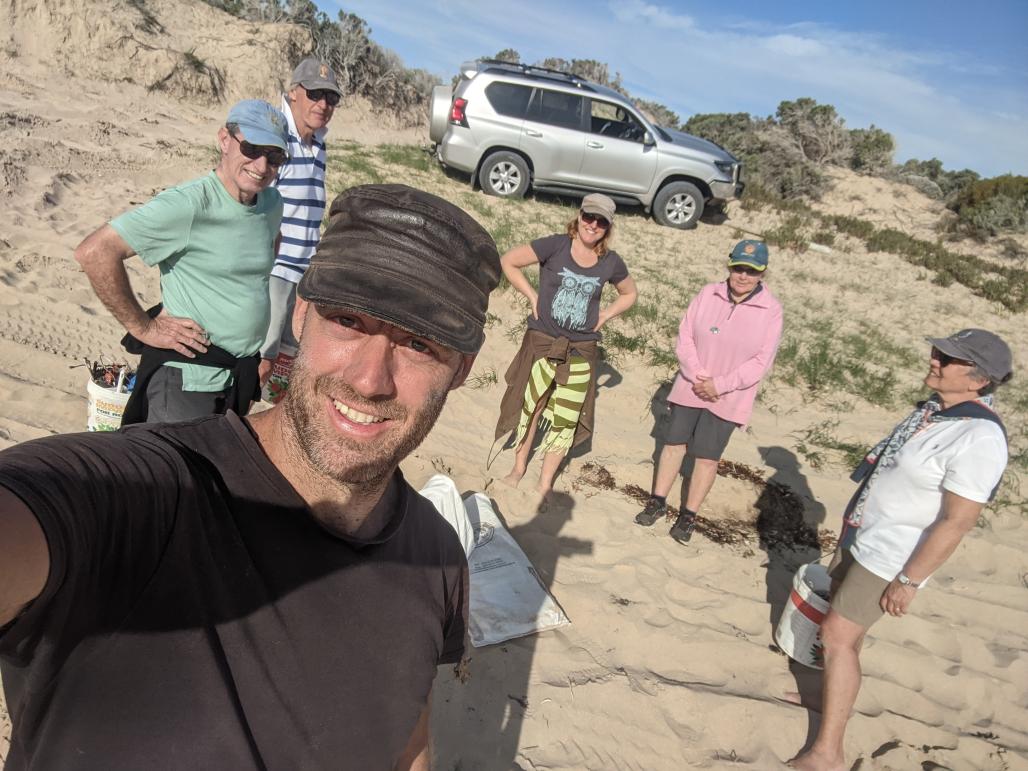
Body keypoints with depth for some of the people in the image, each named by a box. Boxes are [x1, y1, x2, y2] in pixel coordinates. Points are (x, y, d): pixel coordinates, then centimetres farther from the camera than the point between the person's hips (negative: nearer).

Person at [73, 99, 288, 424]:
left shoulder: (272, 203, 2)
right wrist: (143, 327, -17)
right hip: (186, 383, -7)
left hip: (242, 377, 7)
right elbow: (94, 252, -24)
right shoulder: (188, 205, -20)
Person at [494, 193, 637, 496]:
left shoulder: (611, 262, -1)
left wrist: (605, 315, 4)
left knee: (565, 419, 5)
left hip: (581, 351, 2)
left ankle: (545, 484, 21)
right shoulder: (555, 246, -10)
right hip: (542, 343, -2)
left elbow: (630, 293, 18)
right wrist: (533, 296, -8)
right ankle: (518, 468, 32)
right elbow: (508, 261, -7)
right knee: (530, 407, 9)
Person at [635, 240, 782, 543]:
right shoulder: (708, 294, -4)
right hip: (690, 387, 2)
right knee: (674, 444, 11)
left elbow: (761, 361, -11)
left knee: (707, 457, 3)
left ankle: (688, 515, 17)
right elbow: (684, 338, -3)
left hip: (727, 398, -2)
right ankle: (658, 501, 25)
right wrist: (697, 377, -15)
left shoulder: (770, 310, -10)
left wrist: (719, 384, -17)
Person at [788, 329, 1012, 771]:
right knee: (844, 624, 22)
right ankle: (834, 695, 43)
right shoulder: (935, 408, 2)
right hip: (861, 536, 9)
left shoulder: (978, 438, -26)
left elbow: (957, 522, -25)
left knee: (838, 635, -8)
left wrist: (909, 580, -21)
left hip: (891, 556, -9)